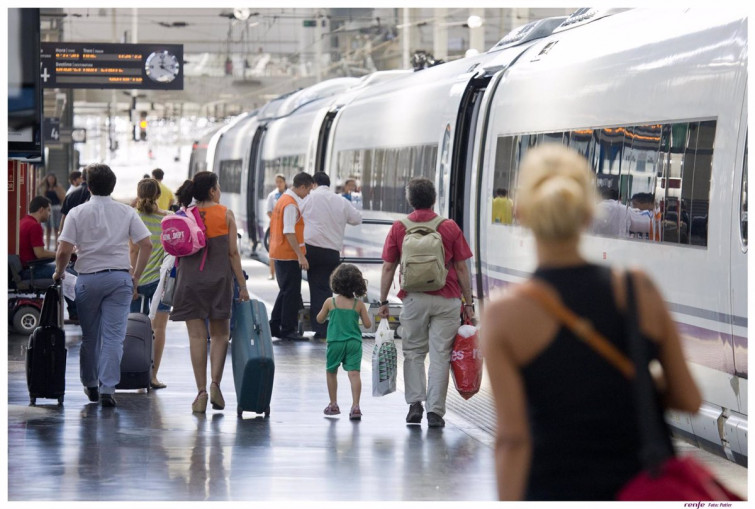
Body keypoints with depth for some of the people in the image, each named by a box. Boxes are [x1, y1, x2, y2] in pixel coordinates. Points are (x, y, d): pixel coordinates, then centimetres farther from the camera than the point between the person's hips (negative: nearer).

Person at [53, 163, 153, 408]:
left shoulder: (78, 213, -4)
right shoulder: (127, 213, 2)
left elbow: (64, 251, -9)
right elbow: (146, 245, -2)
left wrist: (59, 272, 9)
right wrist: (136, 276, 8)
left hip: (88, 278, -1)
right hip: (120, 277, 1)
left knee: (89, 335, 14)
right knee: (114, 336, -1)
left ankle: (90, 384, 25)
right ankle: (107, 388, -9)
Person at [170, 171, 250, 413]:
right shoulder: (226, 215, -3)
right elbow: (233, 252, -3)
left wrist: (175, 285, 10)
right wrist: (242, 284, 1)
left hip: (189, 280, 1)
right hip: (219, 279, -1)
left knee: (197, 336, 3)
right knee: (220, 334, 12)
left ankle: (201, 391, 0)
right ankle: (215, 383, -5)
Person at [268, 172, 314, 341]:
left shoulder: (284, 199, 15)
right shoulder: (291, 204, -17)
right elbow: (289, 232, -23)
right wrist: (301, 256, -23)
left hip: (279, 254, 10)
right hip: (289, 255, -10)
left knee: (285, 292, 16)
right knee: (291, 293, -4)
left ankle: (274, 327, 19)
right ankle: (288, 330, 0)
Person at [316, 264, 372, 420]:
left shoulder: (330, 302, -4)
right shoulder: (359, 304, -3)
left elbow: (320, 319, 8)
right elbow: (368, 324, 0)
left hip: (335, 342, 0)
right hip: (354, 343, 0)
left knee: (331, 372, 18)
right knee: (354, 373, -5)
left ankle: (333, 404, 25)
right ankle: (355, 406, -16)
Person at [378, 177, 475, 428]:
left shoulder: (398, 228, 1)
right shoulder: (450, 227, -1)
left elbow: (388, 268, 2)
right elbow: (461, 268, 1)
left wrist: (383, 301, 8)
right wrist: (468, 303, 6)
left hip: (414, 299, 1)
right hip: (446, 299, -1)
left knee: (413, 352, 14)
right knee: (440, 355, 3)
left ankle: (415, 402, 3)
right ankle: (435, 411, 1)